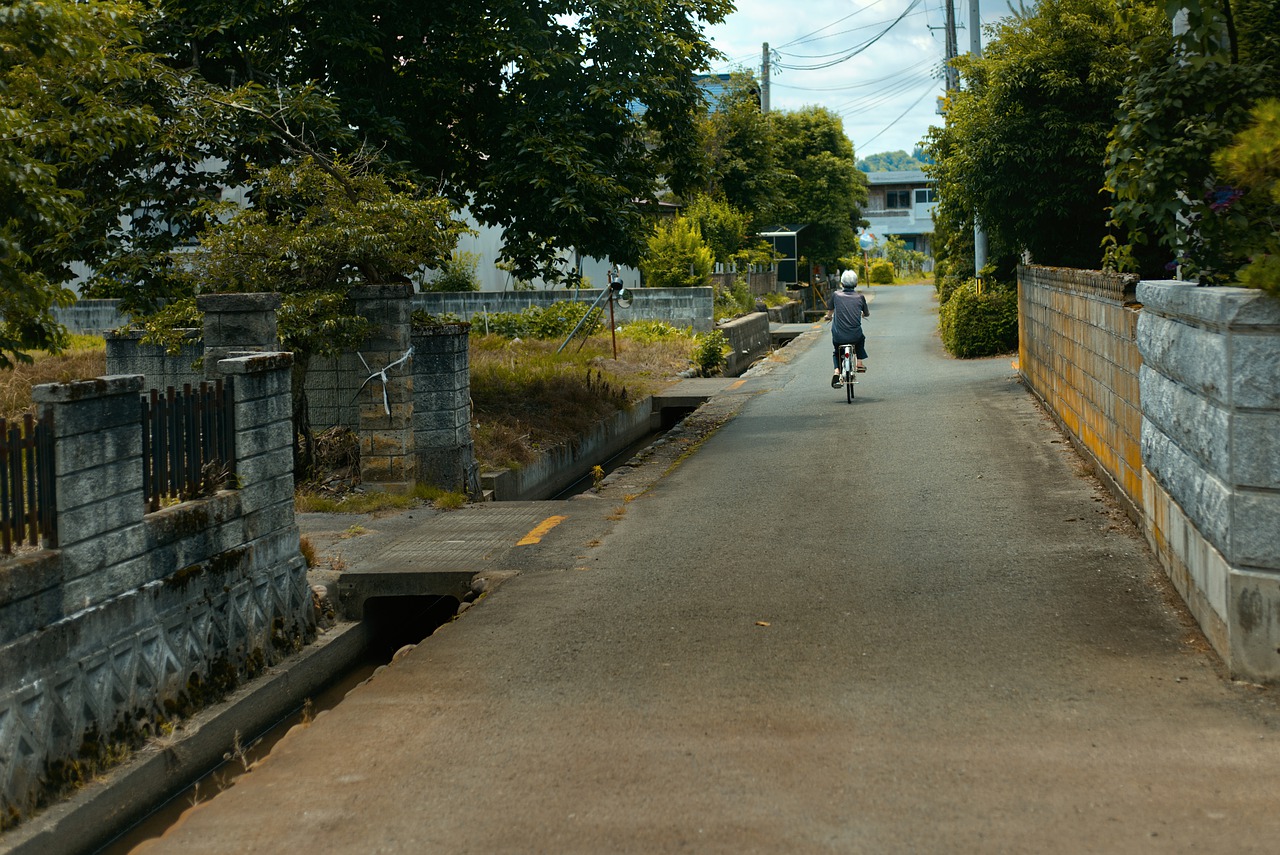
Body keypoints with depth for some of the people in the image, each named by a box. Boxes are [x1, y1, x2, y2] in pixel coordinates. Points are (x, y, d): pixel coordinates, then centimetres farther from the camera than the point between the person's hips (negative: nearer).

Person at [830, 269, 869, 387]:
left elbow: (831, 310, 20)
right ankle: (859, 363, 28)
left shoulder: (836, 295, 0)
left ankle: (837, 371, 7)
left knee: (836, 350, 28)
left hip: (838, 336, 0)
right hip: (855, 336, 0)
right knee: (861, 338, 35)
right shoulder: (860, 297, 1)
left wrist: (830, 316, 45)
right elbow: (867, 314, 15)